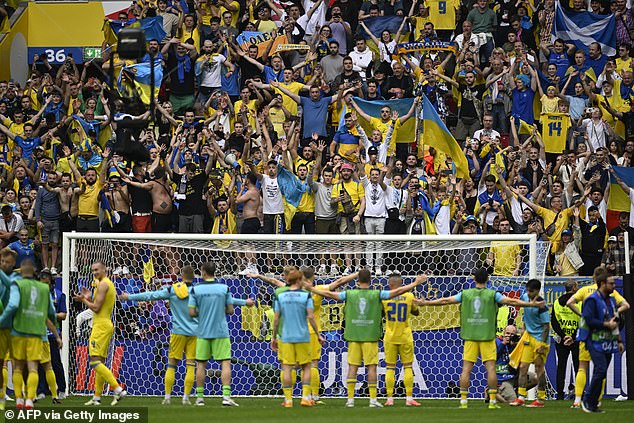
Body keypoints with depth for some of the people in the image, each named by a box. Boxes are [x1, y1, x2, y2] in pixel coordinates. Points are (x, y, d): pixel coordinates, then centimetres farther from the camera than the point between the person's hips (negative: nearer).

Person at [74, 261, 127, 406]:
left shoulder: (103, 284, -12)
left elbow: (96, 308, -16)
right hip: (107, 324, 11)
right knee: (100, 362, 11)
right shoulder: (110, 284, 20)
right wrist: (89, 298, 17)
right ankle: (97, 398, 12)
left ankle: (118, 389, -25)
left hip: (101, 325, -11)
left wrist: (83, 300, -1)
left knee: (95, 361, -16)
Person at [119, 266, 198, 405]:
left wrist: (129, 297, 9)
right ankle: (186, 397, -4)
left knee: (171, 364, 7)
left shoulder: (172, 290, -2)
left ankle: (167, 397, 4)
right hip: (194, 332, 1)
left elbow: (150, 295, 1)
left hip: (178, 332, -1)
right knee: (190, 365, 1)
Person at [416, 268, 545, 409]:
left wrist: (425, 303, 19)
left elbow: (445, 300, 8)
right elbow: (511, 302, -7)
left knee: (466, 369, 4)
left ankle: (463, 401, 2)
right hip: (487, 336, -1)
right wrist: (532, 304, -2)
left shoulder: (465, 294, 3)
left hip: (470, 336, 2)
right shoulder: (492, 294, -2)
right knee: (491, 367, 1)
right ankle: (492, 401, -3)